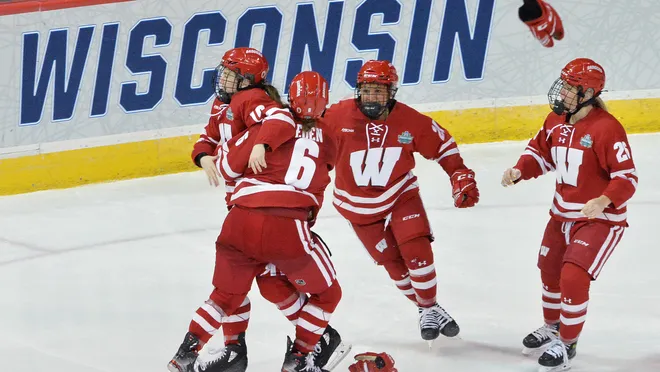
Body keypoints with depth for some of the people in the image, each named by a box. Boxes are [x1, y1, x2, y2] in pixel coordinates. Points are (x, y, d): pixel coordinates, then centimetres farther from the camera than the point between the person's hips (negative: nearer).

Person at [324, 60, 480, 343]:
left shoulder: (409, 121, -14)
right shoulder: (338, 116, -18)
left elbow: (441, 146, -1)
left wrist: (461, 177, -5)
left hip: (400, 195, 0)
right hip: (359, 206, 0)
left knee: (416, 250, -15)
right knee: (392, 262, 1)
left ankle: (432, 305, 6)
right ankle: (424, 309, 21)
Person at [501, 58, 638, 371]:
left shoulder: (606, 128, -25)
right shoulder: (556, 120, -2)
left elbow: (627, 177, -24)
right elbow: (540, 152, 13)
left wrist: (604, 201, -39)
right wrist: (519, 171, -6)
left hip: (600, 218, -8)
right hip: (563, 214, 8)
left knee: (573, 278, -17)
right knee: (550, 271, 21)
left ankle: (567, 343, 3)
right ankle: (552, 327, 47)